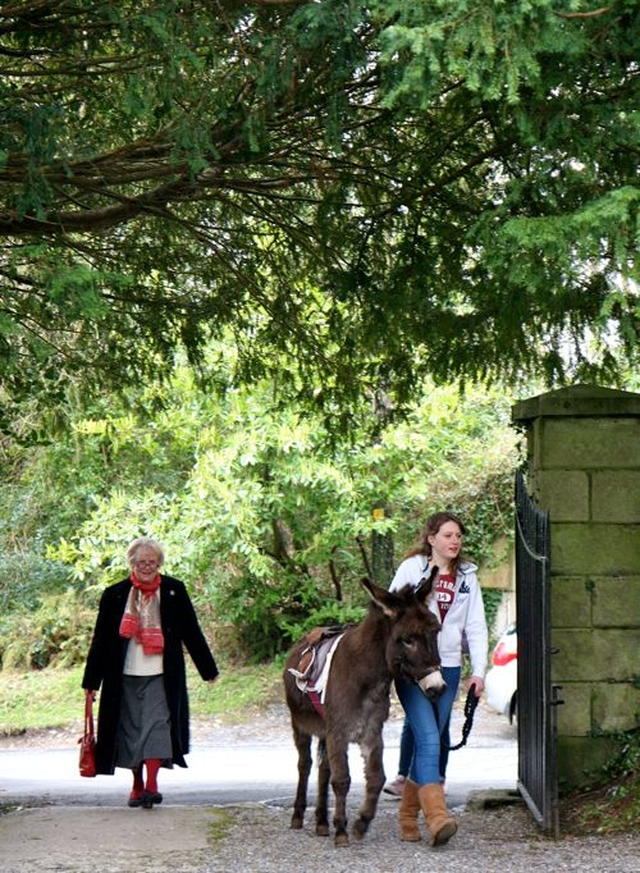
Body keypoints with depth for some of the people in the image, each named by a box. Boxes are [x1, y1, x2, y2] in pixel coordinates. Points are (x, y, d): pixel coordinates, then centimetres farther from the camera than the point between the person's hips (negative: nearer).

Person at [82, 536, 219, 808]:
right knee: (131, 728, 7)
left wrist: (208, 670, 14)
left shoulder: (174, 591, 4)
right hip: (126, 675, 1)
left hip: (161, 676, -1)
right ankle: (137, 785, 21)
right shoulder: (114, 595, 3)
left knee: (156, 725, -13)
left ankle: (151, 785, -19)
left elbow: (191, 632, 10)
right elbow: (100, 639, 6)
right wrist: (91, 681, 5)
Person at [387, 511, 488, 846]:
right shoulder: (411, 569, 1)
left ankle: (408, 816, 19)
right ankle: (437, 816, -26)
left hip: (448, 667, 4)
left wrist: (478, 671, 3)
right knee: (429, 738, -17)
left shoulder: (467, 577, 12)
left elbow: (476, 627, 12)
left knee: (433, 741, 7)